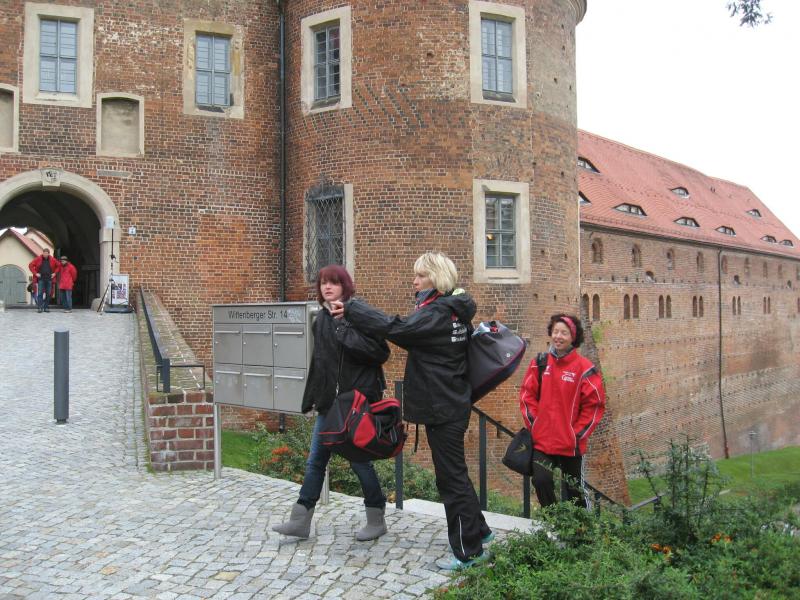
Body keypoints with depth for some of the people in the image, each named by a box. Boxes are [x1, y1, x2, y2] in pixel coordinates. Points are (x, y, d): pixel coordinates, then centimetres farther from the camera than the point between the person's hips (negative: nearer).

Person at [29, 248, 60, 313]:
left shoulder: (52, 260, 4)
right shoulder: (38, 259, -1)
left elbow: (59, 266, 15)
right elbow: (31, 265, 4)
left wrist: (55, 273, 5)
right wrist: (35, 273, -4)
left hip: (49, 279, 2)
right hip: (40, 279, -2)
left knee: (48, 294, 6)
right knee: (40, 293, -8)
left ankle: (46, 308, 13)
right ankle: (39, 308, -9)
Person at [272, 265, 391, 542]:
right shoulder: (322, 318, 10)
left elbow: (381, 352, -19)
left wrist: (347, 334, -23)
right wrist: (311, 398, 14)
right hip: (329, 401, 7)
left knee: (359, 460, 3)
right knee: (315, 461, 9)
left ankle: (376, 520, 21)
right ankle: (300, 520, 19)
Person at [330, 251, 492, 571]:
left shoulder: (438, 313, -19)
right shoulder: (454, 310, 10)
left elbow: (394, 328, -29)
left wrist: (350, 308, -24)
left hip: (443, 409, -10)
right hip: (451, 404, 10)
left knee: (452, 476, 1)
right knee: (453, 473, 21)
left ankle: (469, 551, 13)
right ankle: (478, 530, 34)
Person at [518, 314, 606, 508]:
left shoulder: (584, 367, -6)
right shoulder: (539, 363, 2)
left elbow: (595, 403, -4)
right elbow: (527, 395, 7)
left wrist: (578, 433, -5)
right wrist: (534, 425, 0)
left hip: (572, 444, -2)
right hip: (542, 441, 2)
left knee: (574, 490, 10)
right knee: (541, 481, -12)